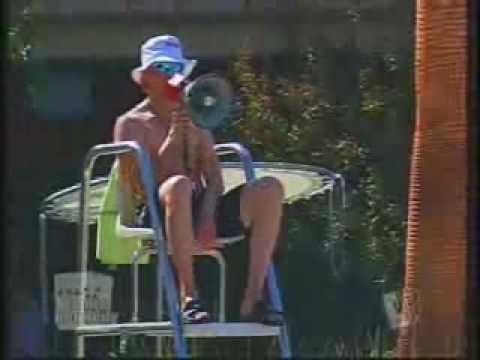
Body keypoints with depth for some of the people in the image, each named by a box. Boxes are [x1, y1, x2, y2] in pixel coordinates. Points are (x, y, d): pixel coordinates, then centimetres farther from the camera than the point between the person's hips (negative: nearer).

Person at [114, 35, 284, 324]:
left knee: (270, 189, -18)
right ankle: (189, 298, -39)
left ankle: (253, 298, -25)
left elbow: (214, 178, 12)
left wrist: (208, 215, -9)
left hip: (203, 211, 5)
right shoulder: (131, 124, 8)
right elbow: (140, 186, -6)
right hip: (158, 217, -5)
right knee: (179, 186, -40)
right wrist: (173, 139, -12)